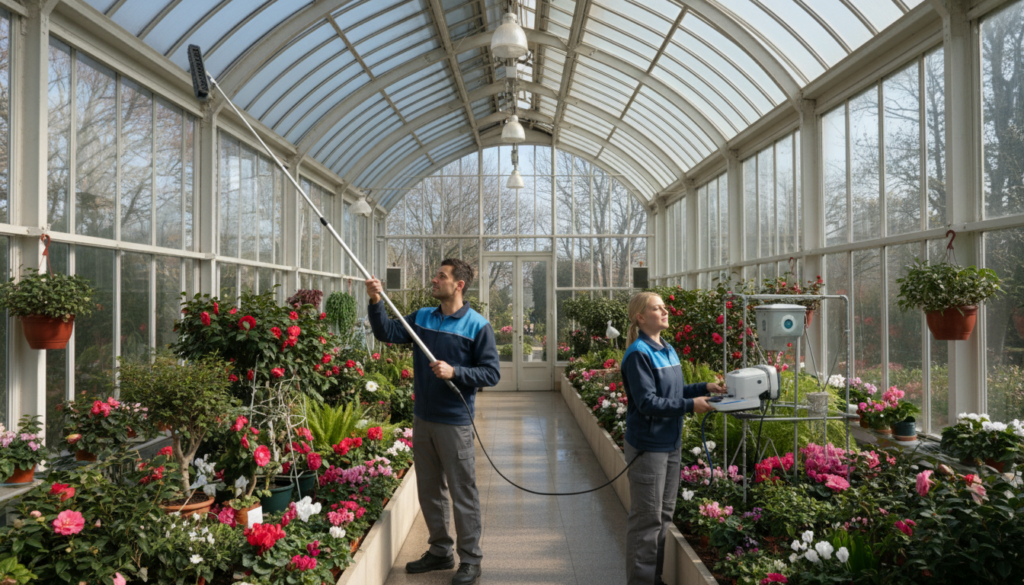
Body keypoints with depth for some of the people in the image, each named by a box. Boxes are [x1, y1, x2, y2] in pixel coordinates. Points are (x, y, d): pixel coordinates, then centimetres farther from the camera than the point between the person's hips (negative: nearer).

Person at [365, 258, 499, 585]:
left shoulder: (477, 326, -10)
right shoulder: (422, 318, 7)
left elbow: (492, 373, -11)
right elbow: (387, 333, -1)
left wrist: (455, 372, -23)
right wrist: (376, 302, -14)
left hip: (455, 423, -6)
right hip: (422, 419, 6)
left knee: (462, 494, 4)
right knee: (428, 491, 17)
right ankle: (440, 551, 34)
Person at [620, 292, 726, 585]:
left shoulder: (668, 351, 9)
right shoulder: (638, 354, -17)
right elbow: (647, 402, -21)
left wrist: (705, 388, 5)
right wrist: (690, 404, -19)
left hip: (671, 443, 9)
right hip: (648, 445, -9)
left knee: (663, 514, 18)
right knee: (647, 518, 0)